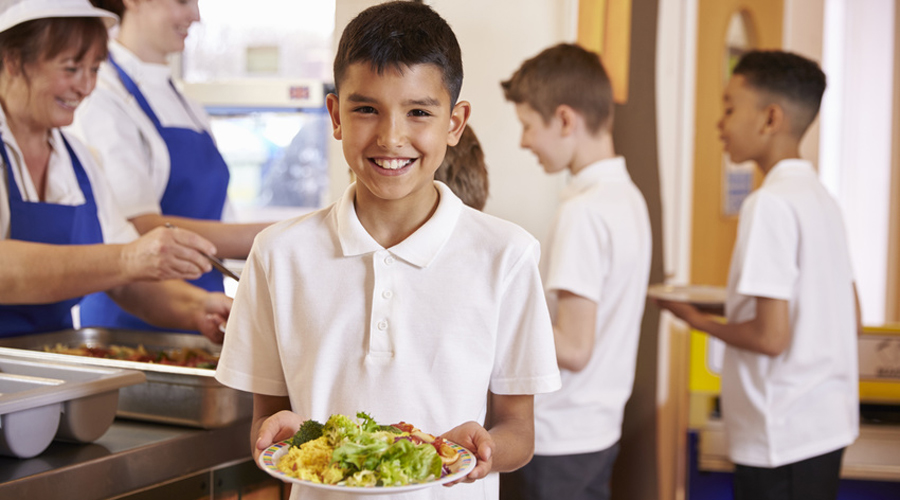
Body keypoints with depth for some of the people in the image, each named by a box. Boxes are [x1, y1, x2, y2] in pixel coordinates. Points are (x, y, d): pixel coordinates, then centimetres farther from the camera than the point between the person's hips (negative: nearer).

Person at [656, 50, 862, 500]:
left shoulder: (770, 203, -17)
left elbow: (770, 337, -21)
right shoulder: (822, 197, 9)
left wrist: (701, 322, -4)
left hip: (782, 441, -8)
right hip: (827, 426, 9)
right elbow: (852, 322, 14)